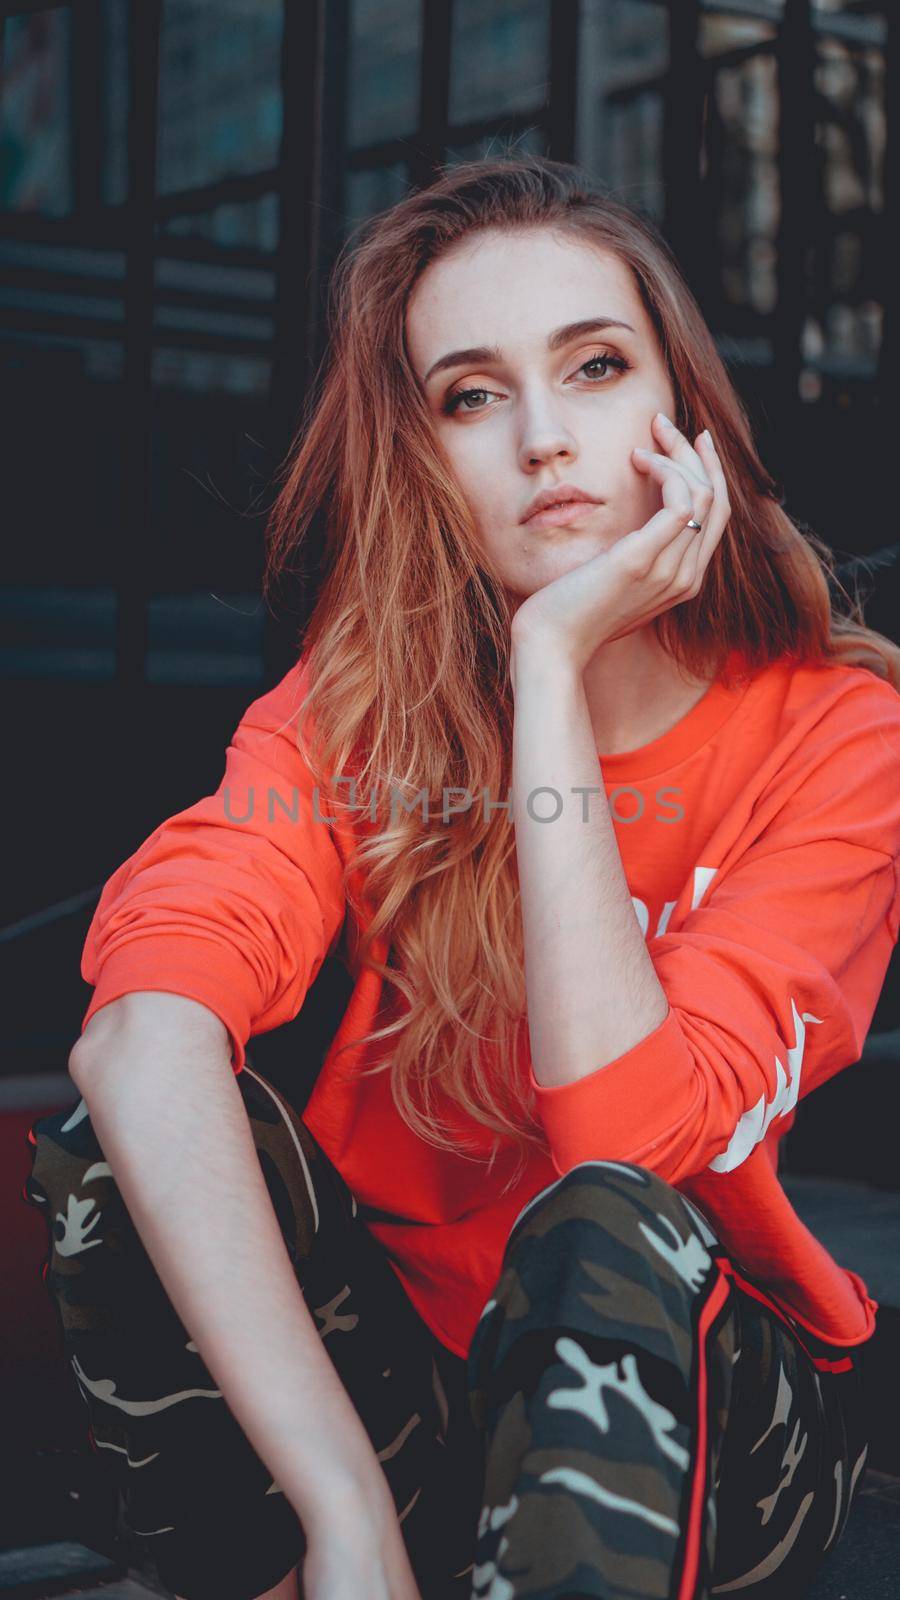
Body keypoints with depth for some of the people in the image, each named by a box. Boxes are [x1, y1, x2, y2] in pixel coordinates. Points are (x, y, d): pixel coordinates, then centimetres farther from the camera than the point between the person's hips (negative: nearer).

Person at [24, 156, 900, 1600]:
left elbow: (625, 1131, -28)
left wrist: (553, 660, -28)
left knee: (604, 1231, -34)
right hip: (397, 1362, 2)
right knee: (119, 1133, -24)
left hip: (704, 1401, -2)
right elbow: (140, 1027, -29)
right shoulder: (361, 697, -9)